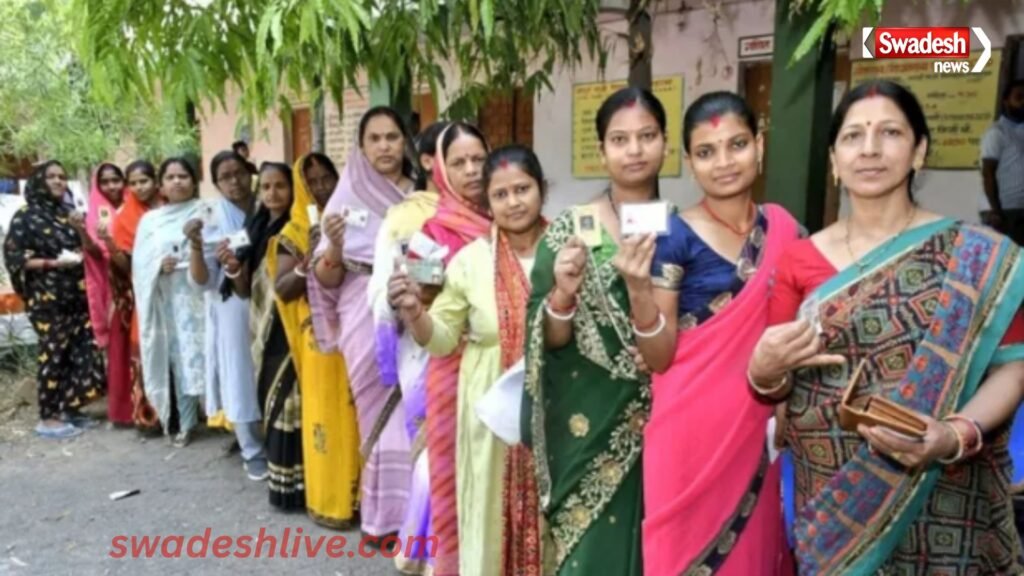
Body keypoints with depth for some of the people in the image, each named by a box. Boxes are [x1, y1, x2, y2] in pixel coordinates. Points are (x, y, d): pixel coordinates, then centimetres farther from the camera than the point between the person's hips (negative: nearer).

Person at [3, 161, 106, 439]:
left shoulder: (68, 213, 13)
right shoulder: (26, 216, -3)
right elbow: (14, 258, -8)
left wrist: (81, 230, -4)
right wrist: (53, 263, -18)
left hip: (75, 294, 6)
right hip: (47, 297, -6)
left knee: (83, 350, 5)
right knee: (53, 353, -4)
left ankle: (68, 409, 19)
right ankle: (48, 418, 6)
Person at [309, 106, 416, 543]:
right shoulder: (348, 197, 2)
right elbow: (327, 279, -1)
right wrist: (334, 245, -21)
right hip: (367, 318, -1)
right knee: (382, 411, 4)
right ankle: (384, 515, 21)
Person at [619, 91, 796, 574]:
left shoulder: (782, 227, 2)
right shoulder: (674, 237, -12)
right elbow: (658, 359, -13)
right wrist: (639, 288, -28)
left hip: (762, 424, 5)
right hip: (693, 424, -4)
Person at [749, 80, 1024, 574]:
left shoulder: (979, 256, -5)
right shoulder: (798, 260, -1)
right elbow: (775, 387, 3)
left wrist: (957, 435, -22)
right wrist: (765, 371, -18)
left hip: (944, 502, -1)